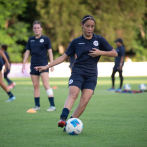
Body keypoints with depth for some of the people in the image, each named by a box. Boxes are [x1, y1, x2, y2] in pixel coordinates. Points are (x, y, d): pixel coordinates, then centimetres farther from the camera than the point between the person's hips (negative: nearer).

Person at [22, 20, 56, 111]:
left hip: (43, 64, -5)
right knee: (35, 86, 6)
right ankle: (37, 105, 14)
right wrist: (24, 64, 10)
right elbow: (27, 52, 16)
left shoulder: (46, 39, 0)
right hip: (33, 65, 5)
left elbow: (50, 52, 1)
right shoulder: (31, 40, 11)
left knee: (46, 84, -13)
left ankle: (52, 105, -14)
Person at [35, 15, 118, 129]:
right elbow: (64, 57, 12)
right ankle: (63, 118, -44)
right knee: (73, 94, -27)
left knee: (84, 101, -15)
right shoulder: (76, 42, 8)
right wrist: (47, 66, 6)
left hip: (91, 75, 1)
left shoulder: (99, 40, 7)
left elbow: (114, 53, 9)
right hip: (78, 72, -1)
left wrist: (101, 52, -8)